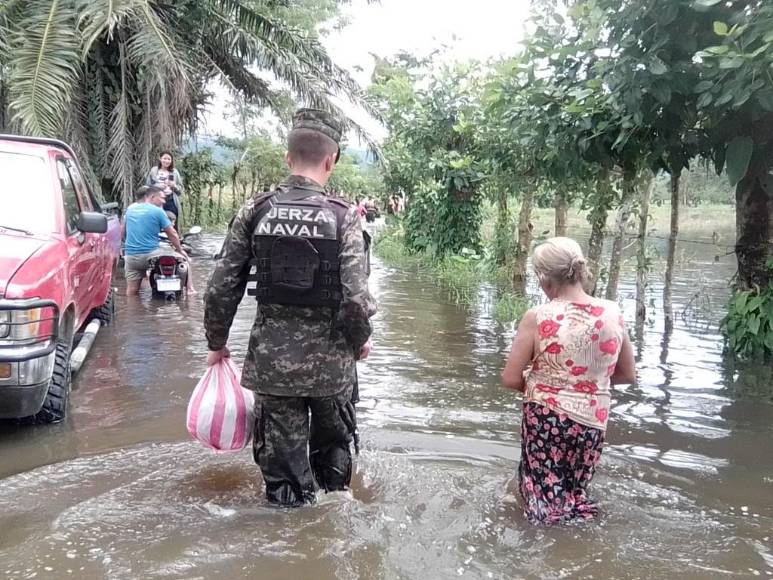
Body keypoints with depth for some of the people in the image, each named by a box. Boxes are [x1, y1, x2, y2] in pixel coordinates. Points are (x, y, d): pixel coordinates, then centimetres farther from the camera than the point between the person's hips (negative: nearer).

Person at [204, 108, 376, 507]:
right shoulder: (342, 216, -12)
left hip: (271, 360, 1)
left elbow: (221, 288, -4)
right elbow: (356, 298, -17)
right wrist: (360, 340, 3)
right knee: (333, 447, 24)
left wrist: (216, 342, 12)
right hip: (330, 362, 0)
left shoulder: (255, 211, -5)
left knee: (281, 458, 14)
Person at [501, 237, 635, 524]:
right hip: (593, 422, 4)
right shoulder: (612, 313, -5)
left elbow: (511, 379, -12)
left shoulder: (538, 318, -17)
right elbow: (628, 374, 6)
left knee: (546, 496, 13)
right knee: (574, 491, 25)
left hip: (546, 418, -4)